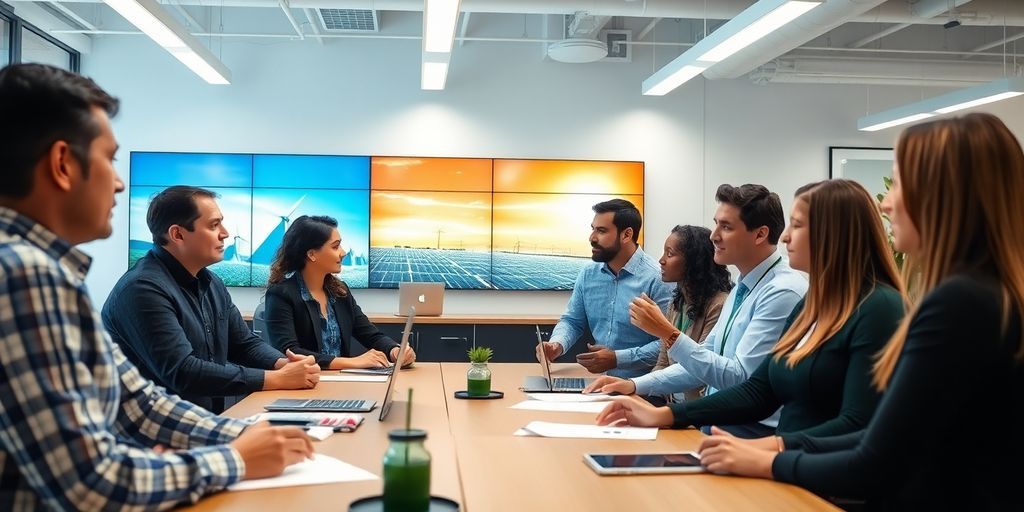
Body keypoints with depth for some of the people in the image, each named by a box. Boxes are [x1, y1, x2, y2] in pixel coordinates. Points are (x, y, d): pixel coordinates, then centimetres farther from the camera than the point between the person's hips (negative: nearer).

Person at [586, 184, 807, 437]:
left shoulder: (783, 292, -16)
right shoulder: (742, 289, 14)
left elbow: (740, 377, -21)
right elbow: (704, 358, 17)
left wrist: (670, 335, -22)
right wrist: (635, 385, 8)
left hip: (753, 434, -8)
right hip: (719, 424, 8)